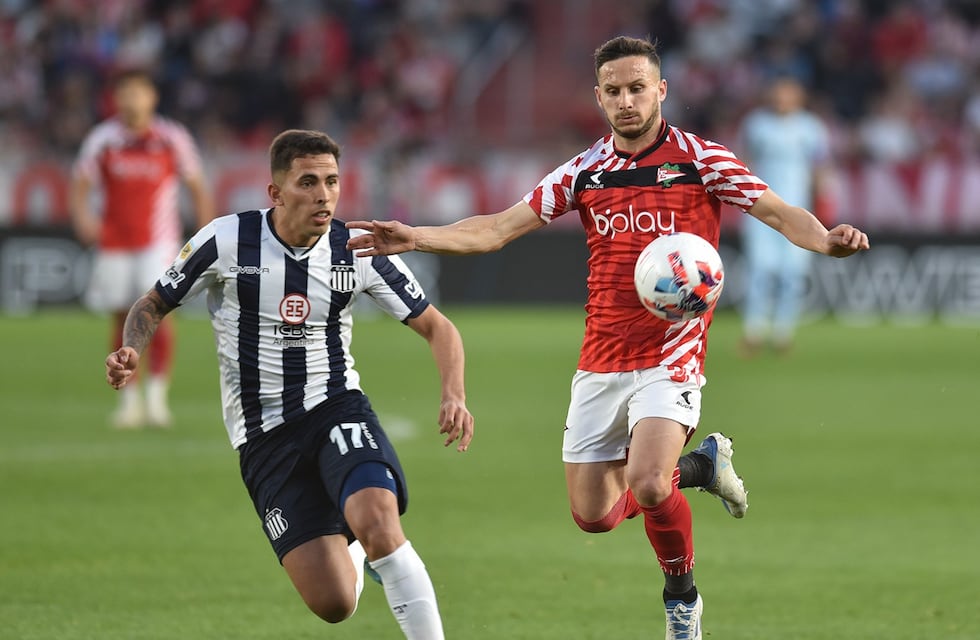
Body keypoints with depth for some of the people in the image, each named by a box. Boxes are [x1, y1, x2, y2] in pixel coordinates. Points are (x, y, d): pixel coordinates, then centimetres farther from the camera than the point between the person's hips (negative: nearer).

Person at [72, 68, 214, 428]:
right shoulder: (102, 139, 0)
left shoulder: (172, 139, -1)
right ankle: (129, 397, 17)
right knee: (122, 321, 5)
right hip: (114, 244, 2)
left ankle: (157, 392, -15)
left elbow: (197, 188, 7)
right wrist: (83, 217, -18)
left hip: (159, 242, -2)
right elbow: (80, 185, 2)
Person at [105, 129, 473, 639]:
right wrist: (130, 353, -16)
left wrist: (454, 395, -13)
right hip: (264, 437, 0)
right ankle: (352, 551, 29)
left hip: (338, 409, 0)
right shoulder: (227, 242, -9)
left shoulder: (359, 252, -4)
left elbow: (436, 327, 5)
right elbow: (153, 304, 5)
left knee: (377, 521, -34)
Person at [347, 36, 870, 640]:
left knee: (646, 484, -26)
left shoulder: (701, 159, -4)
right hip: (601, 364, 5)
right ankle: (699, 463, 30)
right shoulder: (585, 171, 6)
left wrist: (826, 239, -27)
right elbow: (498, 229, 7)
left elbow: (781, 213, -6)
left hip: (672, 357, -5)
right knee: (593, 515, 4)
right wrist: (415, 237, -6)